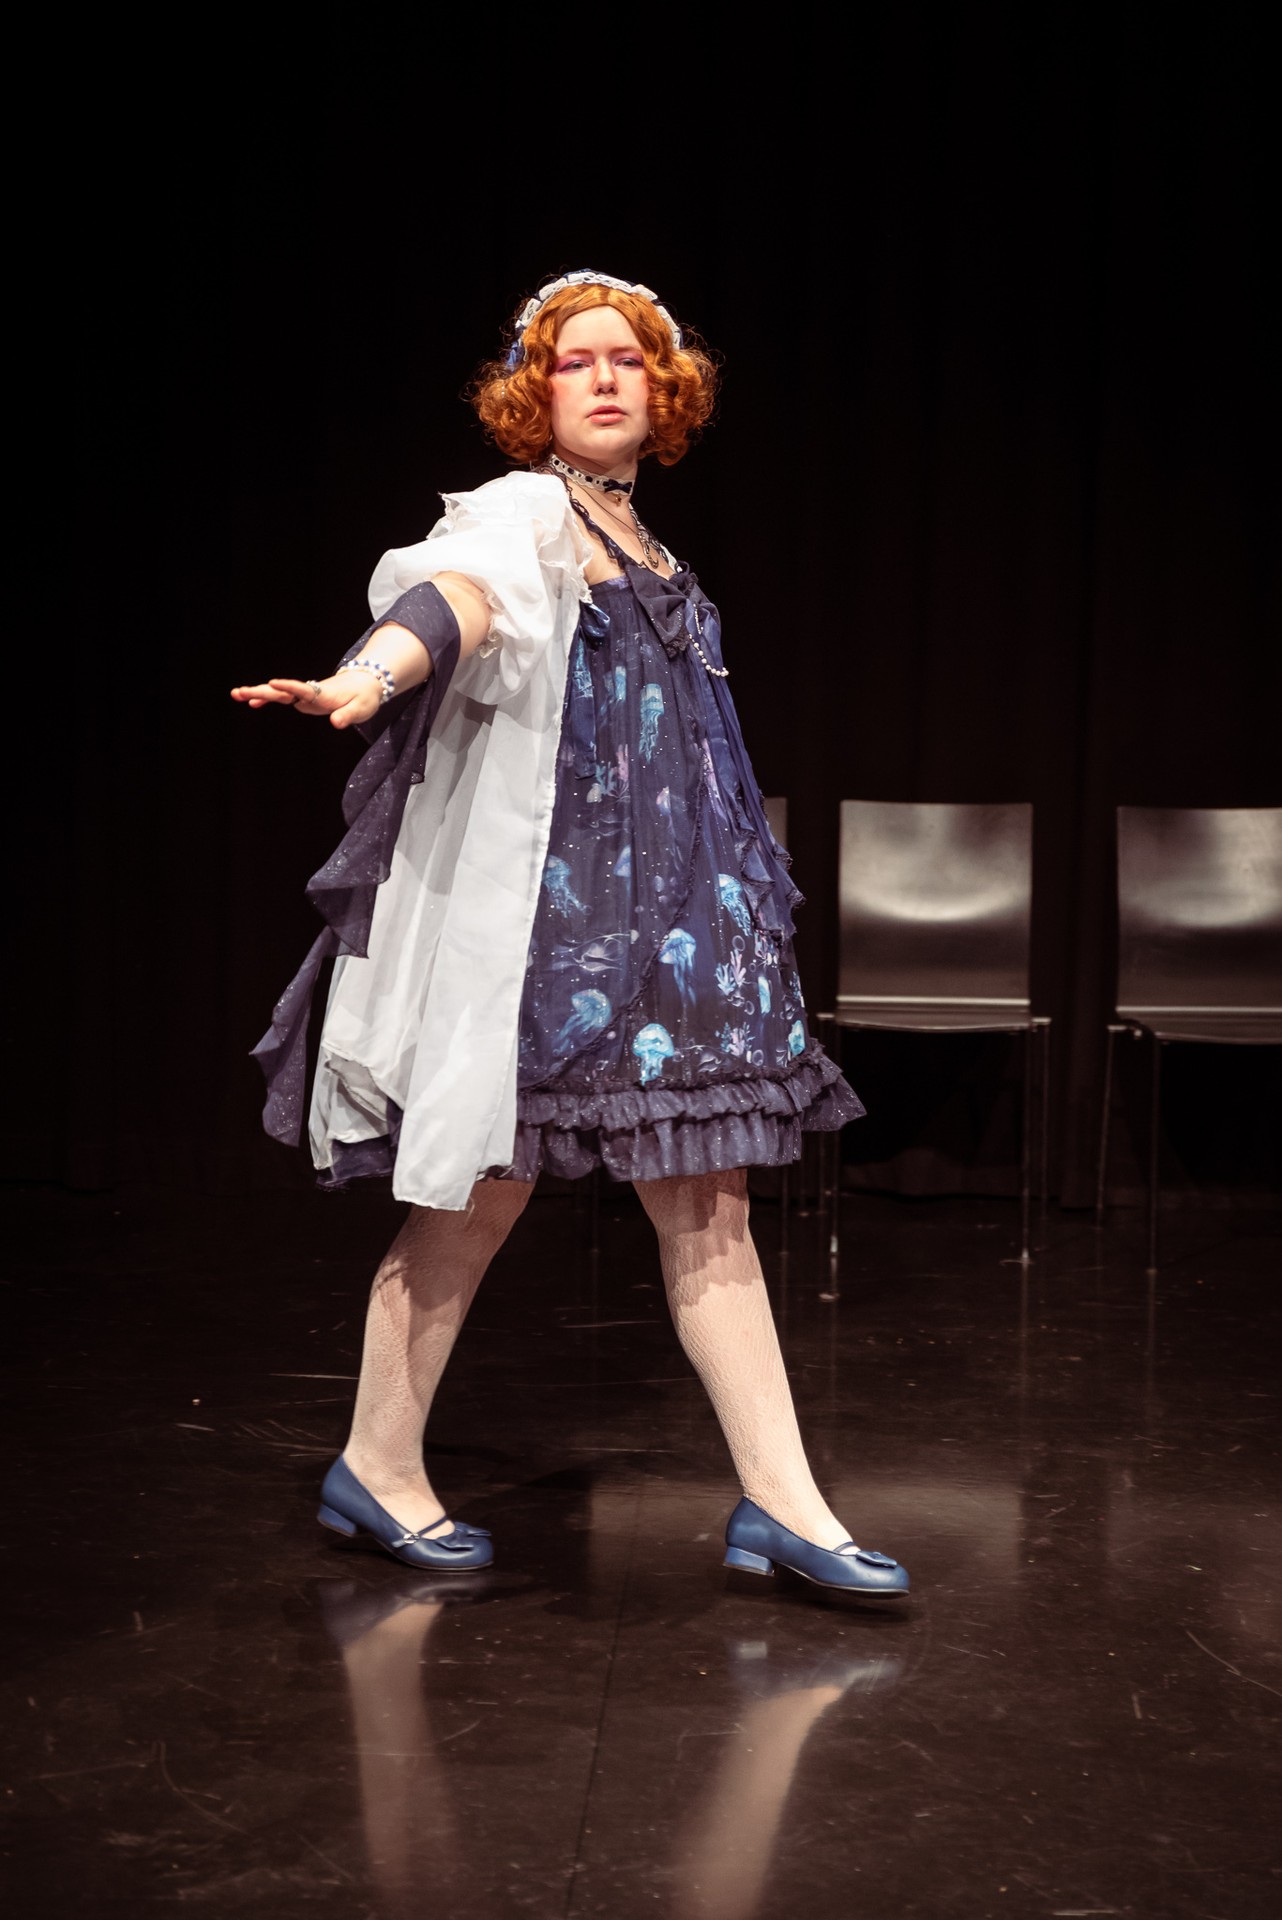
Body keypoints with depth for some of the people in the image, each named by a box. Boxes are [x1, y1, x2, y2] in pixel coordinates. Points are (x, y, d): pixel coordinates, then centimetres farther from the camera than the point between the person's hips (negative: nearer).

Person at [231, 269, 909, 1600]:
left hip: (671, 923, 7)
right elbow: (456, 597, -30)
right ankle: (379, 1466, 18)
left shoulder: (650, 553, 17)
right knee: (480, 1194, 0)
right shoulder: (522, 514, -6)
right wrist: (363, 682, -51)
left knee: (708, 1203, 5)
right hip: (536, 912, -7)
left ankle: (781, 1504, 9)